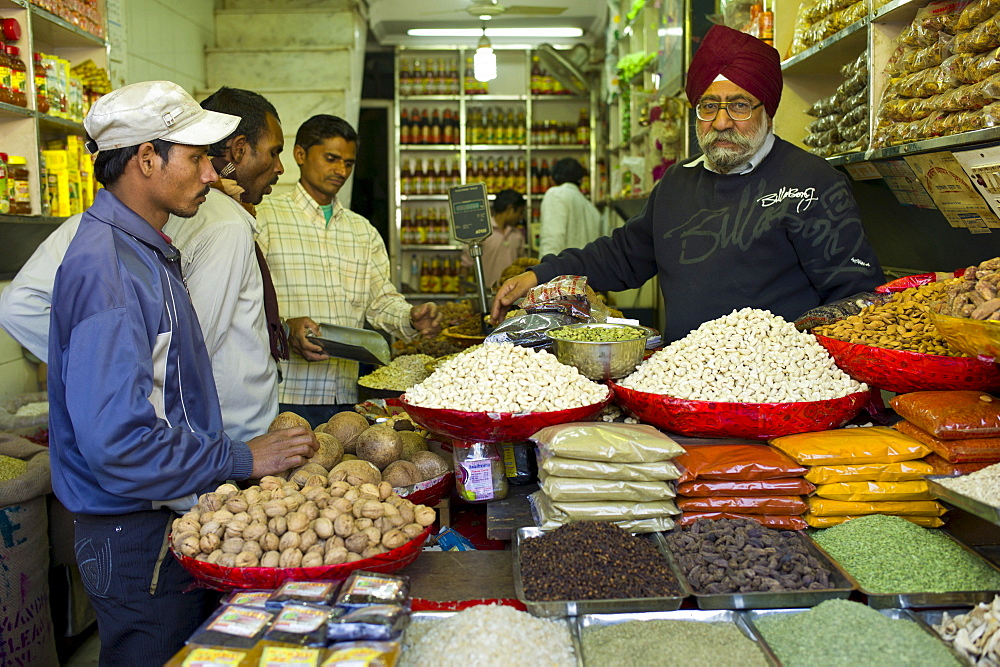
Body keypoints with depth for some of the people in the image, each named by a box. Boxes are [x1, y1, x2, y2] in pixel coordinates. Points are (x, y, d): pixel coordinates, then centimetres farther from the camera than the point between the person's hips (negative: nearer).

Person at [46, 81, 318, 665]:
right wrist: (243, 459, -20)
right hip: (137, 535, -9)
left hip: (176, 516, 9)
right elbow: (117, 440, -28)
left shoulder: (149, 251, 11)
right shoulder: (104, 266, -22)